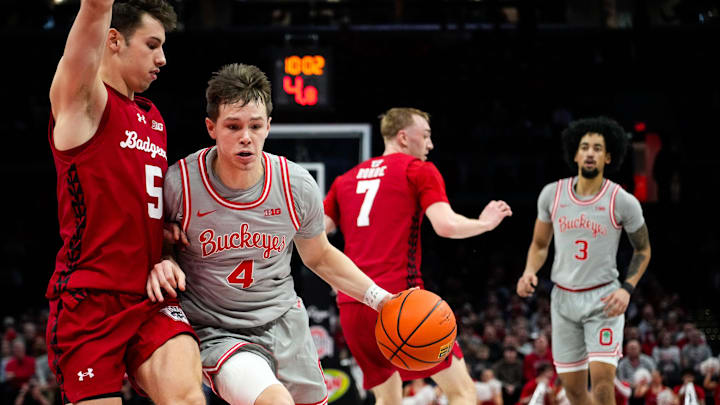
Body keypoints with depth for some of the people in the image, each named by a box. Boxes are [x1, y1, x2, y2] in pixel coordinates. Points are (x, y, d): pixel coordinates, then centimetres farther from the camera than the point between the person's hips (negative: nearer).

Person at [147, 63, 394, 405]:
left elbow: (320, 257, 11)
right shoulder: (179, 184, -17)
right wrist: (158, 265, -19)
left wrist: (379, 298, 3)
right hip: (216, 334, -5)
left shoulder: (298, 186, -7)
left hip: (284, 324, 5)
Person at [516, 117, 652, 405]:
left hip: (603, 299, -3)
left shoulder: (623, 202, -9)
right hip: (563, 298, 3)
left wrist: (627, 289, -10)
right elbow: (540, 244, 13)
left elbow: (642, 250, 5)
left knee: (602, 379, -18)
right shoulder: (552, 194, -1)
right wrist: (530, 272, -8)